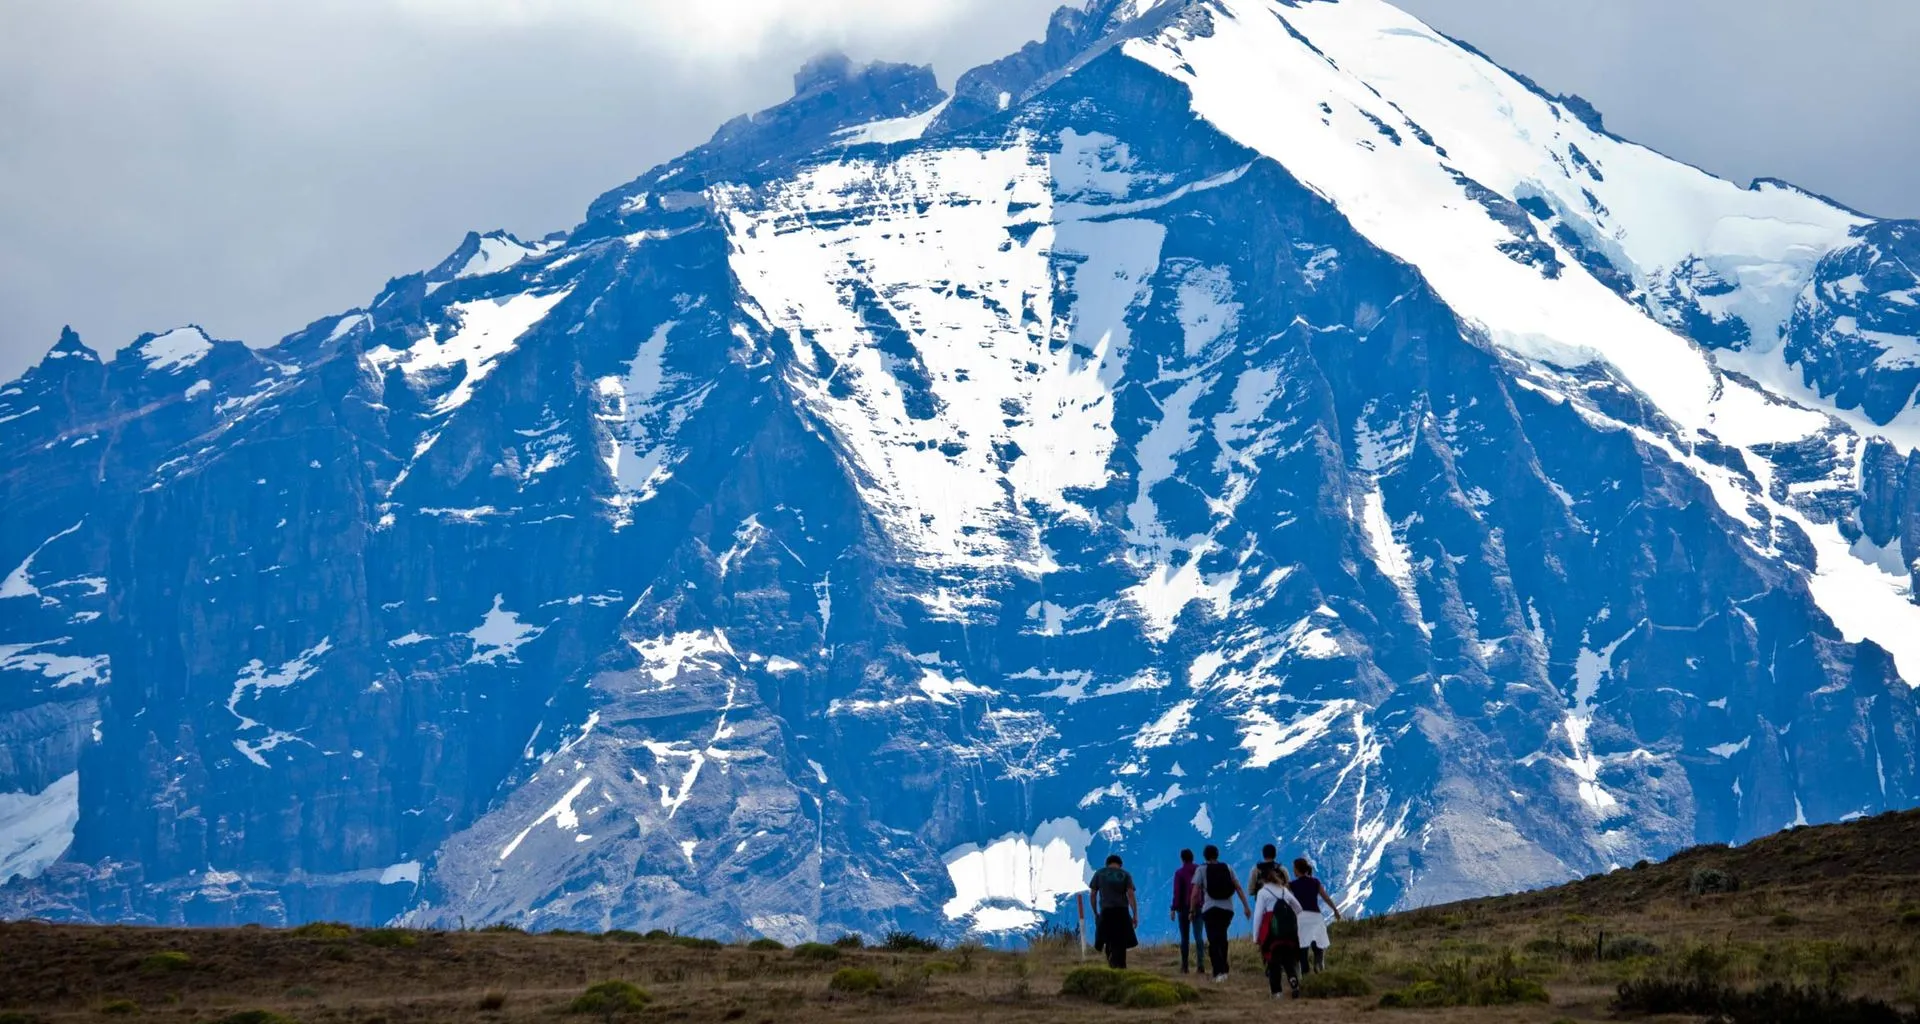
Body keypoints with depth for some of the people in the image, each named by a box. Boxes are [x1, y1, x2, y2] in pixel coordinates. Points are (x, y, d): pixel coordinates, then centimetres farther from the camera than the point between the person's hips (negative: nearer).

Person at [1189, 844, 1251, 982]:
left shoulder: (1201, 870, 0)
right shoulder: (1228, 868, 9)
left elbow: (1195, 893, -5)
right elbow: (1239, 888, 4)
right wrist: (1246, 906, 5)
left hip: (1210, 909, -3)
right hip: (1227, 909, 3)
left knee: (1213, 941, -4)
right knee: (1222, 938, 20)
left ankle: (1219, 972, -18)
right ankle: (1223, 970, 20)